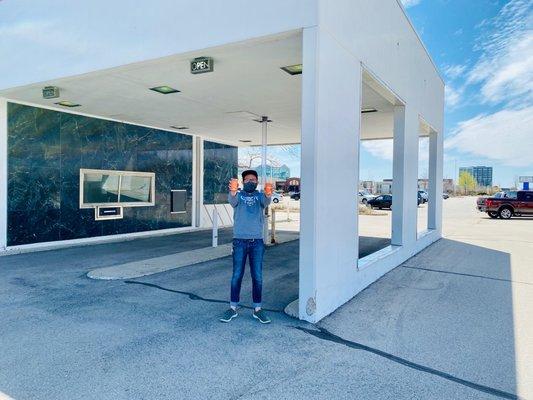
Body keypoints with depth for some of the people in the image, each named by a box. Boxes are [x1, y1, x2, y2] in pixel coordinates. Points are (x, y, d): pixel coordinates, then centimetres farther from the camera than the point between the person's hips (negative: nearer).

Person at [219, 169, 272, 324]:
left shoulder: (260, 196, 8)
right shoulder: (238, 195, 6)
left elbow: (265, 203, -15)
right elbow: (232, 201, -18)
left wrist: (268, 195, -40)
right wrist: (232, 192, -43)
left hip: (257, 241, 1)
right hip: (240, 241, -1)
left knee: (257, 277, 4)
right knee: (237, 276, 4)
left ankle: (257, 309, 16)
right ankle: (233, 308, 17)